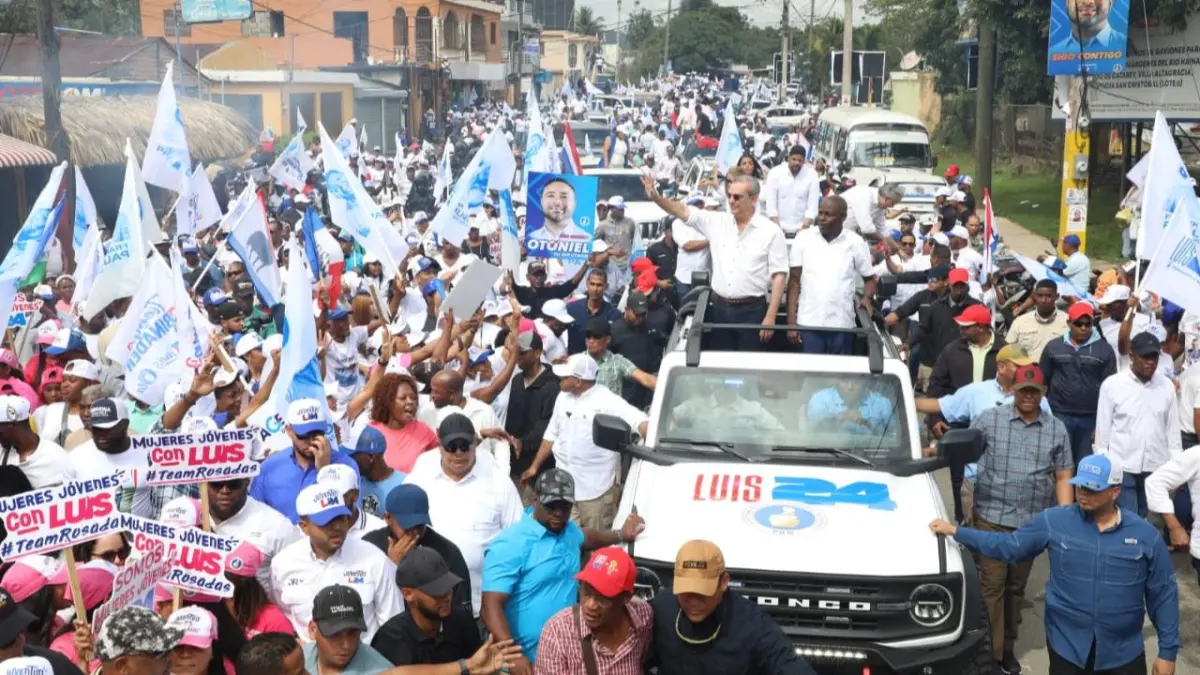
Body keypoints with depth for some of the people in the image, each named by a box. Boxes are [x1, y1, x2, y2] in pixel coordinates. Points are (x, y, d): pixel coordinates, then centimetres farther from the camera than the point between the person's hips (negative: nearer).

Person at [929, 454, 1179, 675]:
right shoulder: (1054, 521, -4)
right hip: (1067, 646, 0)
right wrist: (956, 533, -4)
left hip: (1123, 652, 0)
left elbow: (1164, 595, 1)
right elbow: (1009, 546, 2)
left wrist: (1168, 651, -1)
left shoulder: (1146, 536, -3)